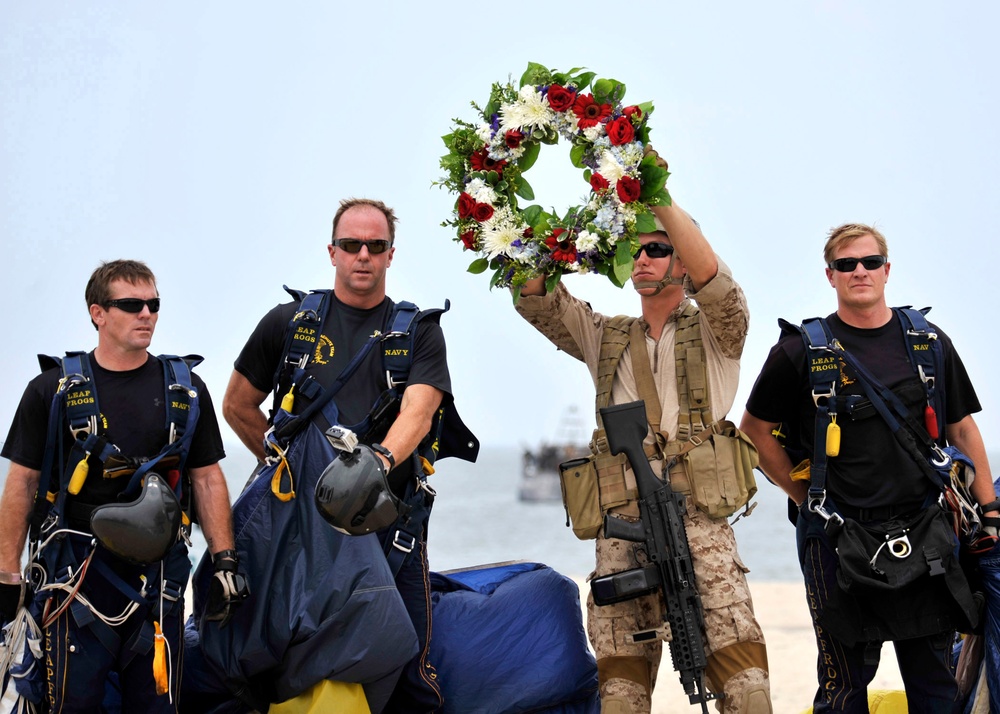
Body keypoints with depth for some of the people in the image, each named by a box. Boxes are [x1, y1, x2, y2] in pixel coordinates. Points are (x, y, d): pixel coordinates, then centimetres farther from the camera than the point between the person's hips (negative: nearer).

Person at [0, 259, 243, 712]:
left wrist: (225, 561, 3)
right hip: (77, 570, -2)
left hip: (158, 573, 2)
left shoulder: (186, 390, 10)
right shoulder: (52, 390, 3)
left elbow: (207, 478, 12)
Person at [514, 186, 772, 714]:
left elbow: (708, 270, -6)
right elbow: (534, 298, 13)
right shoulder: (605, 338, 25)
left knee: (740, 671, -15)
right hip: (622, 521, 3)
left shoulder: (713, 332, 14)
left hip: (697, 516, -3)